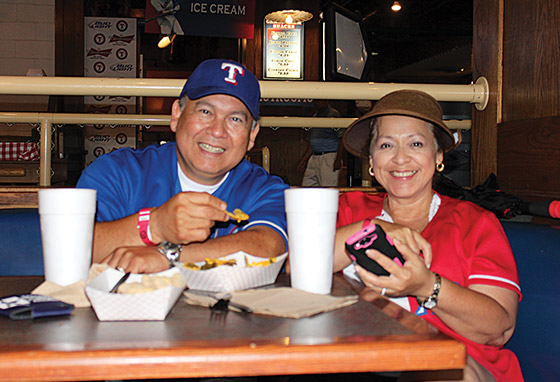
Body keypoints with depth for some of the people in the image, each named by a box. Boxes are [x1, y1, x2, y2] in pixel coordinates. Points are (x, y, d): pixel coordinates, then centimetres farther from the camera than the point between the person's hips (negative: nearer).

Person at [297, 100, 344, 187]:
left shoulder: (334, 115, -4)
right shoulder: (314, 116, 19)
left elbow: (341, 139, -8)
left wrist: (338, 160, -16)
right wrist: (304, 159, 20)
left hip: (329, 157, -8)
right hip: (314, 157, 8)